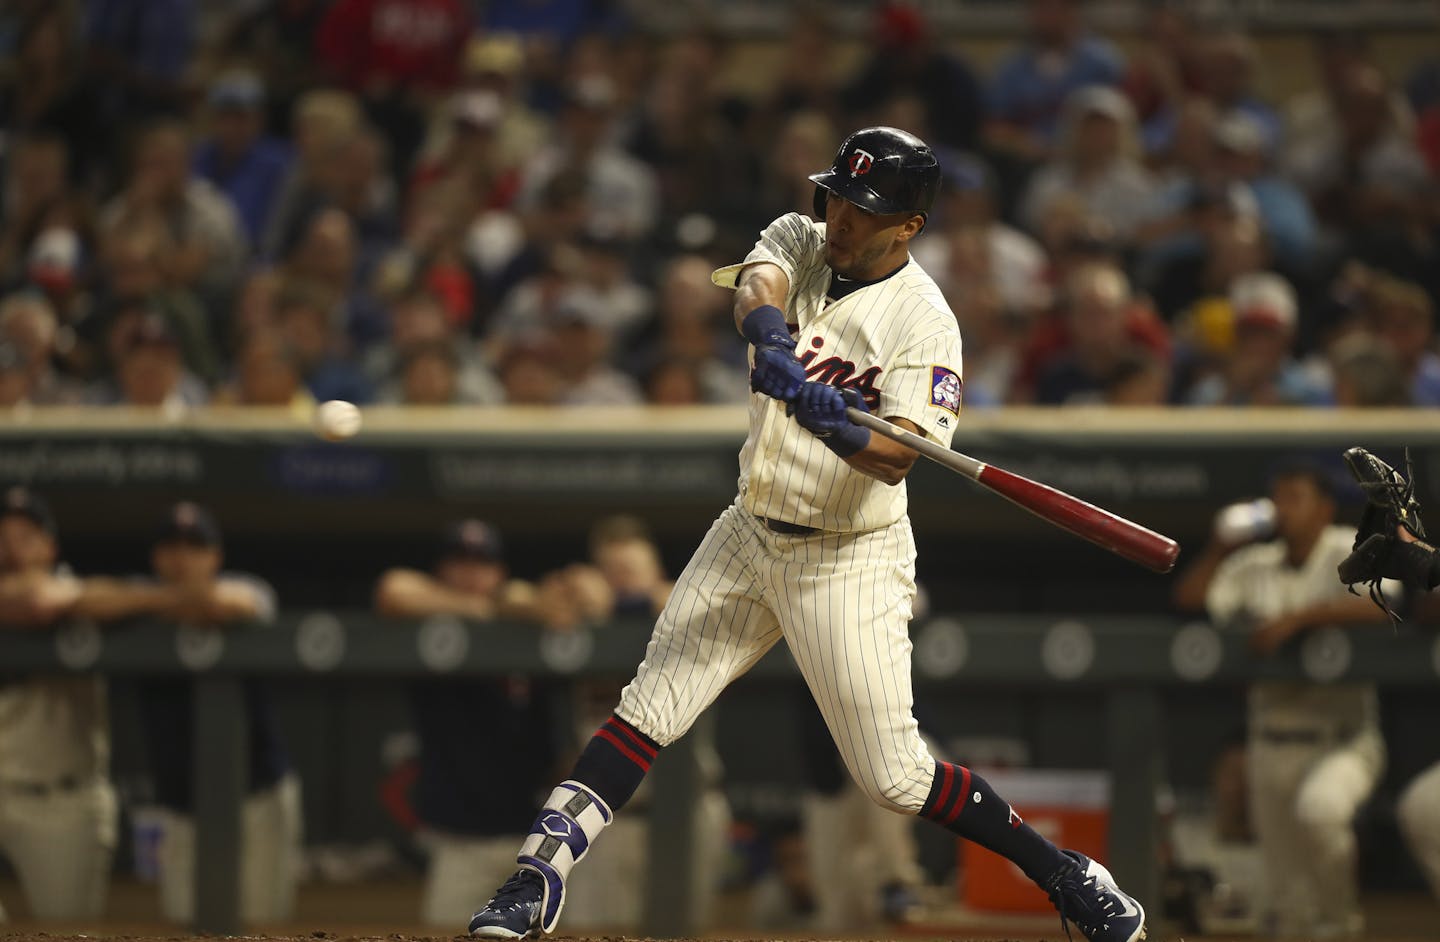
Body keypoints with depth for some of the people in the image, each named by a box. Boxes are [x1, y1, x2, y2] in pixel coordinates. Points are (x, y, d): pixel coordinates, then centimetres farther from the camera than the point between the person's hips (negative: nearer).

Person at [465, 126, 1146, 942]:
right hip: (754, 533, 5)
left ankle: (1068, 876, 7)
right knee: (650, 706, -2)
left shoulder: (924, 323, -16)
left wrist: (837, 424, -48)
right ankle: (542, 873, 0)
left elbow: (897, 458, -28)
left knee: (893, 776, -6)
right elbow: (757, 289, -23)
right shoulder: (800, 241, 0)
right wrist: (771, 335, -45)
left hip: (849, 561, -5)